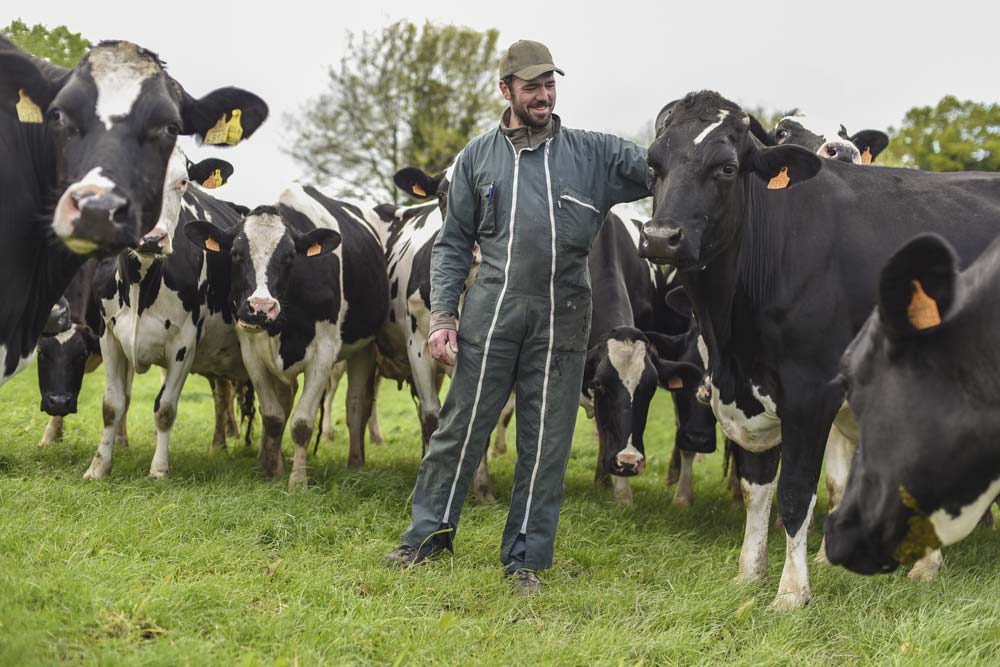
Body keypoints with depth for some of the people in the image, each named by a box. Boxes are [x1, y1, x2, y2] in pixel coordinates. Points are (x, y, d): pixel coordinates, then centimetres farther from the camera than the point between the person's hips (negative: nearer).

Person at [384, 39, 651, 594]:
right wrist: (441, 314, 2)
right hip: (491, 312, 0)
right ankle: (428, 532, 18)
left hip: (561, 319, 0)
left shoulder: (591, 153, 9)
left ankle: (525, 557, 14)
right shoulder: (478, 157, 10)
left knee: (546, 441, 4)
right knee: (461, 426, 2)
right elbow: (453, 242, 11)